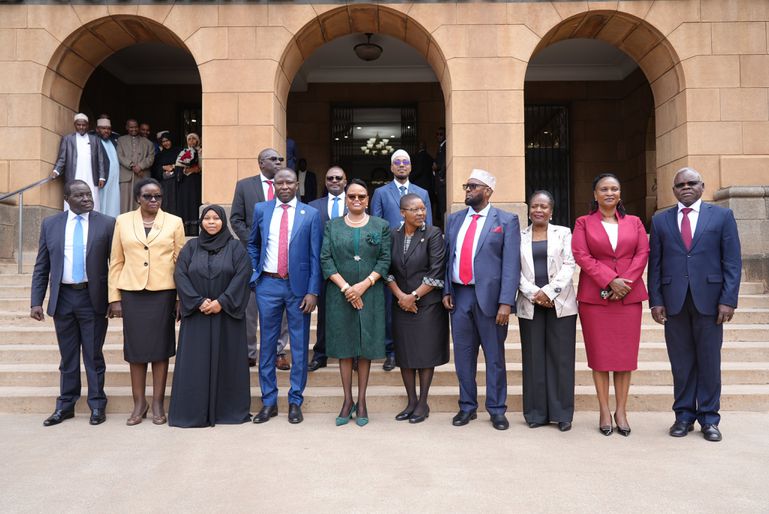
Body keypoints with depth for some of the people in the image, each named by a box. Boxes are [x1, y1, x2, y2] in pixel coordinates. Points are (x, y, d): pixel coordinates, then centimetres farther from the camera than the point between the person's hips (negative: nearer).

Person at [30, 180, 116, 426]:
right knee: (68, 356, 13)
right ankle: (65, 405, 27)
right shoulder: (50, 224, 4)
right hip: (63, 298, 2)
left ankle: (97, 405, 20)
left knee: (93, 355, 7)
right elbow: (41, 266, 6)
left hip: (93, 298, -2)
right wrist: (36, 301, 1)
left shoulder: (107, 223, -3)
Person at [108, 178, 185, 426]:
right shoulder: (123, 221, 8)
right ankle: (139, 403, 18)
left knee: (161, 347, 4)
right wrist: (115, 297, 3)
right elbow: (116, 262, 7)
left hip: (163, 292, -1)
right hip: (132, 292, 1)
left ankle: (158, 403, 15)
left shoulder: (174, 222, 4)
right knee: (135, 347, 6)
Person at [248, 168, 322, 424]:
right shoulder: (261, 209, 7)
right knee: (267, 344, 8)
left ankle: (295, 401, 19)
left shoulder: (310, 214, 0)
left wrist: (313, 291, -7)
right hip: (268, 285, 2)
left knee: (299, 345, 5)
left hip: (298, 285, -2)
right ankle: (268, 401, 21)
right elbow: (252, 244, 19)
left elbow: (315, 256, -2)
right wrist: (254, 274, 7)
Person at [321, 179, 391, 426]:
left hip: (370, 294, 0)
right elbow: (325, 259, -1)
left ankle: (361, 400, 14)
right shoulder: (332, 226, 7)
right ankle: (347, 400, 15)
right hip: (340, 294, 1)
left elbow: (385, 260, -1)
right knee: (344, 345, 5)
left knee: (366, 345, 4)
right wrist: (345, 287, -12)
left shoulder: (381, 226, 5)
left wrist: (364, 284, -14)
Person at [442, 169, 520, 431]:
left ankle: (496, 410, 21)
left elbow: (511, 264, -8)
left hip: (489, 296, -4)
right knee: (463, 355, 11)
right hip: (459, 296, 4)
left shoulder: (506, 220, -2)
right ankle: (467, 407, 26)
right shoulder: (454, 219, 12)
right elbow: (449, 258, 13)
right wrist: (446, 291, 4)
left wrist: (506, 302, -15)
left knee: (494, 356, 7)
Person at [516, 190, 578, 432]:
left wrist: (549, 291, -13)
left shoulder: (563, 233, 8)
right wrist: (533, 293, -10)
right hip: (530, 304, 1)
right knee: (533, 358, 3)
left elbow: (569, 265, -1)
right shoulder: (519, 236, 9)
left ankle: (562, 413, 9)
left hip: (560, 303, -1)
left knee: (561, 357, 1)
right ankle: (536, 412, 12)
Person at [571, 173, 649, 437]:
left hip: (629, 296, 2)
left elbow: (643, 253, 3)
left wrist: (626, 282, -12)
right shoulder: (583, 223, 7)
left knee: (626, 353, 3)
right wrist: (610, 281, -15)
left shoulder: (634, 222, 13)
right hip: (594, 296, -2)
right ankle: (604, 411, 9)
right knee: (599, 353, 1)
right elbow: (581, 255, -5)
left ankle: (621, 411, 11)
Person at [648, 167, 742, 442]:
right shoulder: (660, 220, 9)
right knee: (681, 362, 7)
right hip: (674, 301, 1)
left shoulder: (722, 215, 5)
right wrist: (656, 300, -1)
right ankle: (684, 416, 18)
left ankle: (709, 419, 17)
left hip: (709, 300, -1)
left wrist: (728, 299, -8)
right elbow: (655, 263, 6)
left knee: (709, 361, 6)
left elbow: (732, 261, 0)